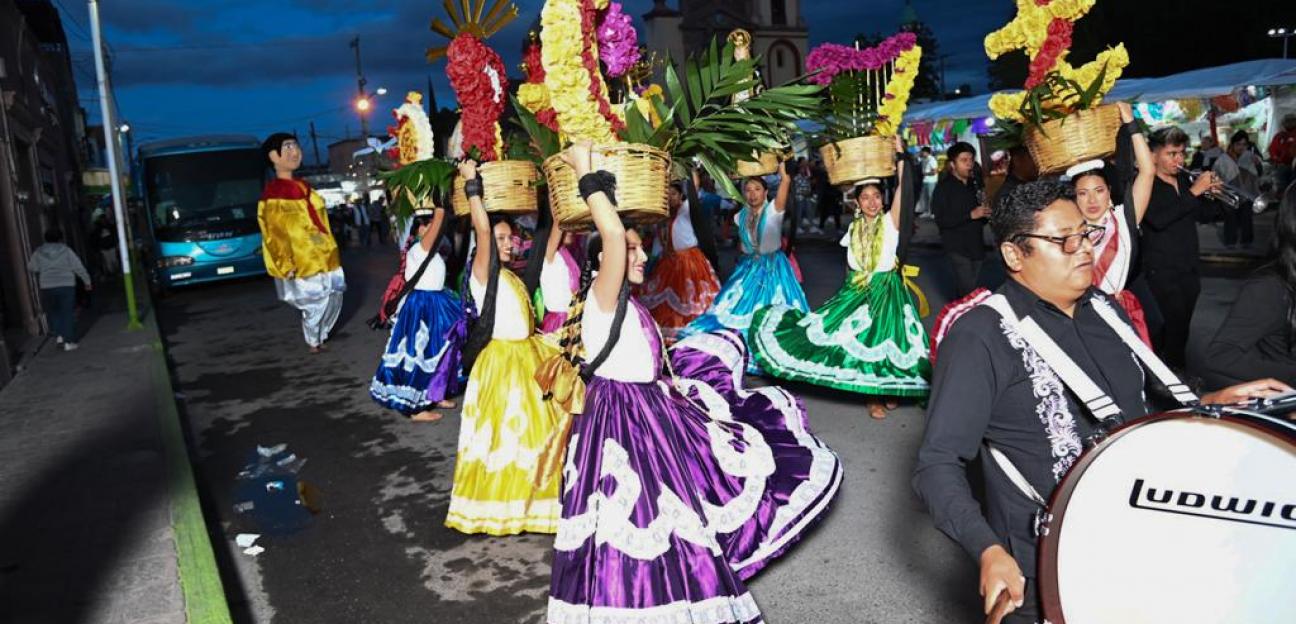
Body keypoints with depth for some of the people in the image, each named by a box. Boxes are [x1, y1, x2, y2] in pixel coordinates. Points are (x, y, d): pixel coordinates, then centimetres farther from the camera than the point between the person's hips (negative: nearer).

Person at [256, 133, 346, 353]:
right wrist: (286, 266, -18)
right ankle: (313, 341, 21)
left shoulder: (303, 187, 13)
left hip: (323, 257, 8)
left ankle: (321, 336, 33)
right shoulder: (272, 195, -13)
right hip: (302, 262, -8)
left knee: (334, 299, 13)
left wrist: (331, 250, 18)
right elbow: (275, 235, -15)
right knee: (315, 305, -1)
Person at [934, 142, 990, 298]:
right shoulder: (944, 187, -8)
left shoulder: (973, 185, 12)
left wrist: (985, 213, 0)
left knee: (964, 289, 12)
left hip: (976, 245, 6)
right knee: (968, 290, -11)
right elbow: (941, 220, -17)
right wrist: (971, 215, -22)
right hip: (957, 247, -6)